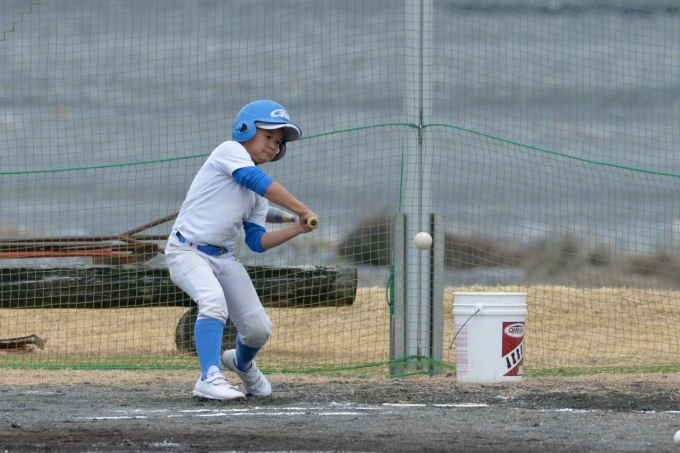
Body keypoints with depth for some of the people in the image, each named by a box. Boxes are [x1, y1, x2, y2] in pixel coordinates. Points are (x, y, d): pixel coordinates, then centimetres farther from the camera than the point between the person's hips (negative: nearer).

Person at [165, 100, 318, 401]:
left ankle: (242, 363, 35)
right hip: (187, 250, -7)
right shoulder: (229, 151, -7)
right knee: (214, 301, -34)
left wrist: (296, 230, -6)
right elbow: (258, 182, -23)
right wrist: (302, 211, -24)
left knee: (259, 329, 2)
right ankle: (210, 378, -36)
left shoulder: (258, 194, 13)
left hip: (224, 258, 7)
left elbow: (257, 242, 8)